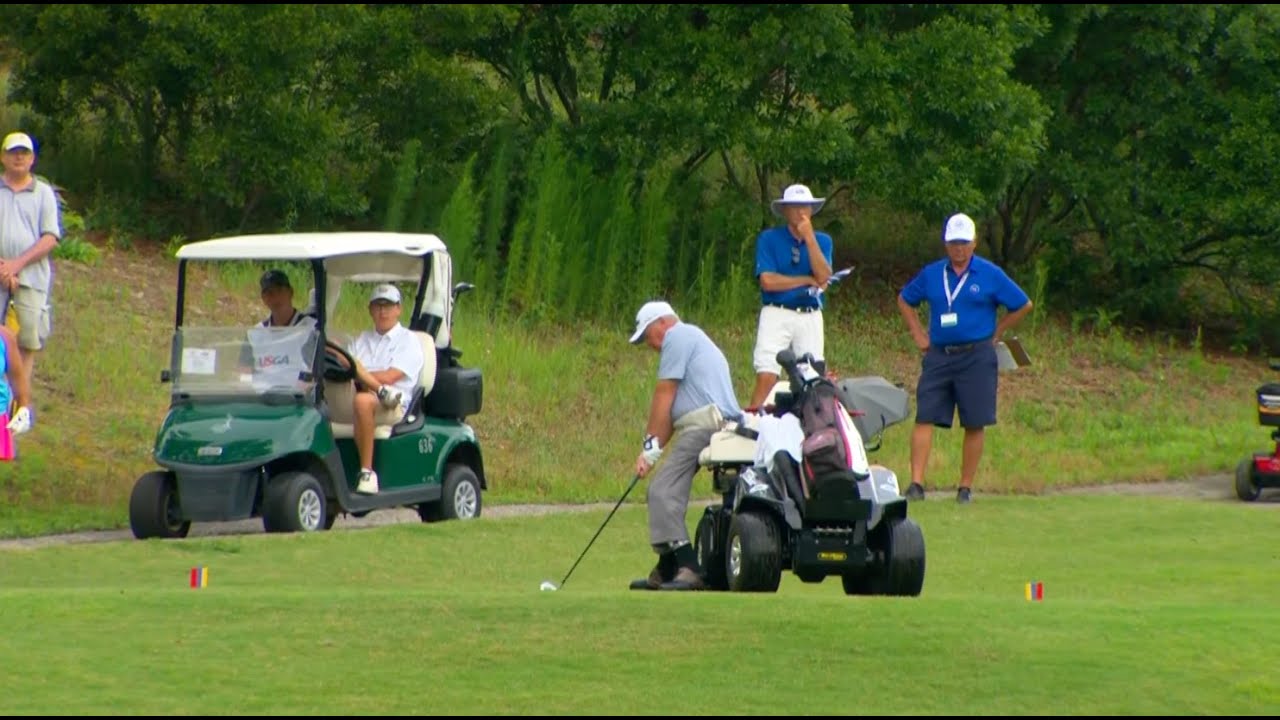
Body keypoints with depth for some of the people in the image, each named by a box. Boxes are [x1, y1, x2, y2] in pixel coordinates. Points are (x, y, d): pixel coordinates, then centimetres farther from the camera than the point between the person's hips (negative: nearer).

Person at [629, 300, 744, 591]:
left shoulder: (677, 336, 1)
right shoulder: (694, 339, 32)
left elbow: (665, 395, -3)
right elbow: (676, 407, 26)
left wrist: (651, 447, 1)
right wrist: (655, 449, 16)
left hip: (703, 425, -10)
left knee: (663, 493, -18)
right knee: (662, 493, 16)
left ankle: (688, 568, -28)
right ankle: (666, 572, 20)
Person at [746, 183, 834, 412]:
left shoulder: (822, 241, 11)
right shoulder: (769, 239, 2)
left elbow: (823, 277, -6)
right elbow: (767, 281, -10)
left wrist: (809, 238, -11)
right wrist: (808, 281, -4)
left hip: (810, 317, 3)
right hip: (776, 314, -3)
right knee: (766, 377, -13)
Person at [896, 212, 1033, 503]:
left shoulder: (990, 275, 0)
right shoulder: (931, 274, 8)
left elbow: (1023, 305, 6)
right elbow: (905, 300, 23)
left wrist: (995, 334, 6)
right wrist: (917, 334, 13)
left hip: (976, 357, -2)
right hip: (938, 356, 2)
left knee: (974, 425, 0)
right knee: (925, 419, -7)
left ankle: (966, 487, 8)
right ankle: (916, 483, -11)